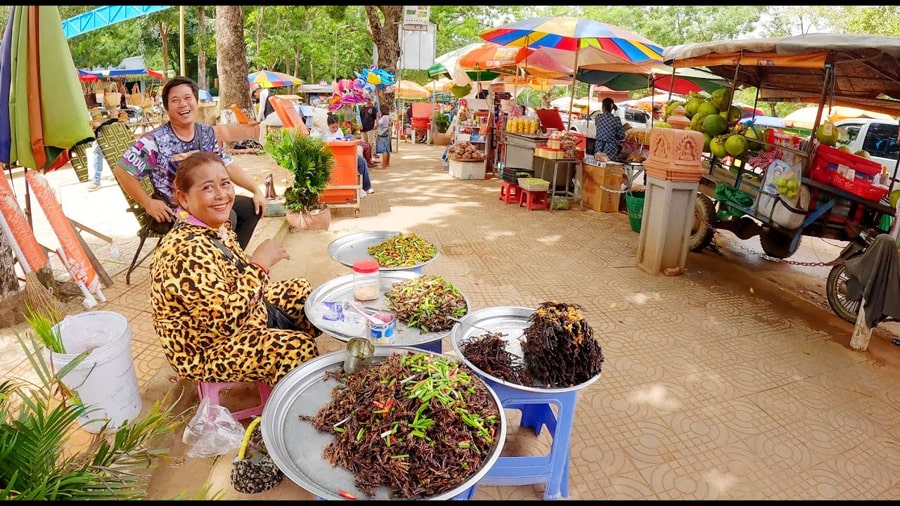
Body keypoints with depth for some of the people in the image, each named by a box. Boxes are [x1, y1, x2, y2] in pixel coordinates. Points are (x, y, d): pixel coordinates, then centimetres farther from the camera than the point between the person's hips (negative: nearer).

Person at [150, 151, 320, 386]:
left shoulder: (216, 226, -2)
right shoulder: (187, 249, -31)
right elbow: (226, 318, -36)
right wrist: (260, 263, -31)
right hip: (207, 350, -10)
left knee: (301, 290, 16)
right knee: (299, 347, -23)